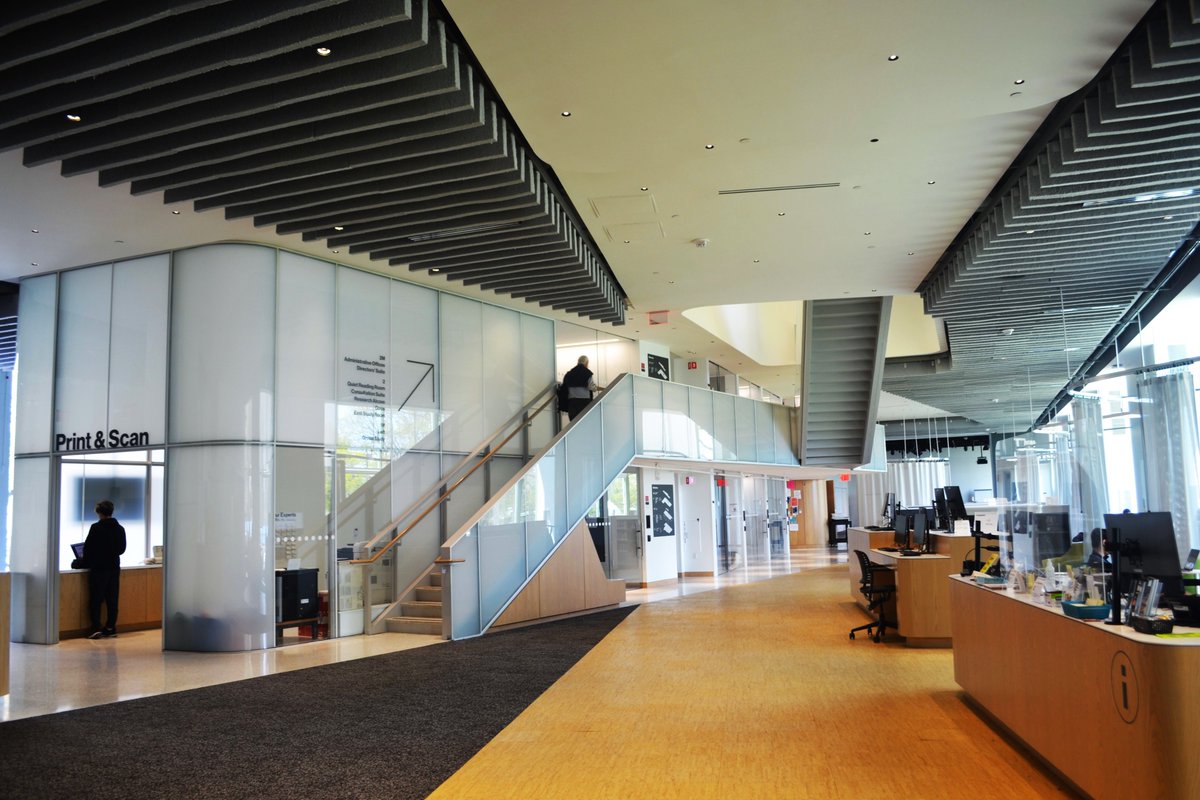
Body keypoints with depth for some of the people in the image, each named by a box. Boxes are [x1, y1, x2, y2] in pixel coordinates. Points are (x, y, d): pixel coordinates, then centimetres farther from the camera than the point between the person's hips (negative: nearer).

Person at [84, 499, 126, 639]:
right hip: (114, 567, 5)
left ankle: (96, 628, -9)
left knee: (95, 599, 0)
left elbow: (87, 548, -7)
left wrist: (87, 562, 8)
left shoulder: (96, 527, -10)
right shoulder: (120, 529, 6)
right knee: (112, 599, 9)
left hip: (99, 568, -5)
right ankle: (111, 628, 10)